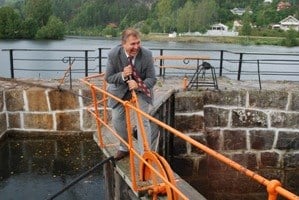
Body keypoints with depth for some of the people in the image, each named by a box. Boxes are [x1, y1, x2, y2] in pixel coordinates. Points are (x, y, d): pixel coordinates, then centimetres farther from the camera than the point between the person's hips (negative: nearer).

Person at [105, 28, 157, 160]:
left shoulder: (147, 55, -26)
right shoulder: (113, 55, -24)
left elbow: (152, 79, -20)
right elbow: (108, 78, -14)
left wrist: (138, 85, -41)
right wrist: (122, 75, -35)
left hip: (140, 90, -2)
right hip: (120, 90, 2)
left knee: (143, 120, -9)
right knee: (117, 119, 12)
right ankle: (124, 148, 36)